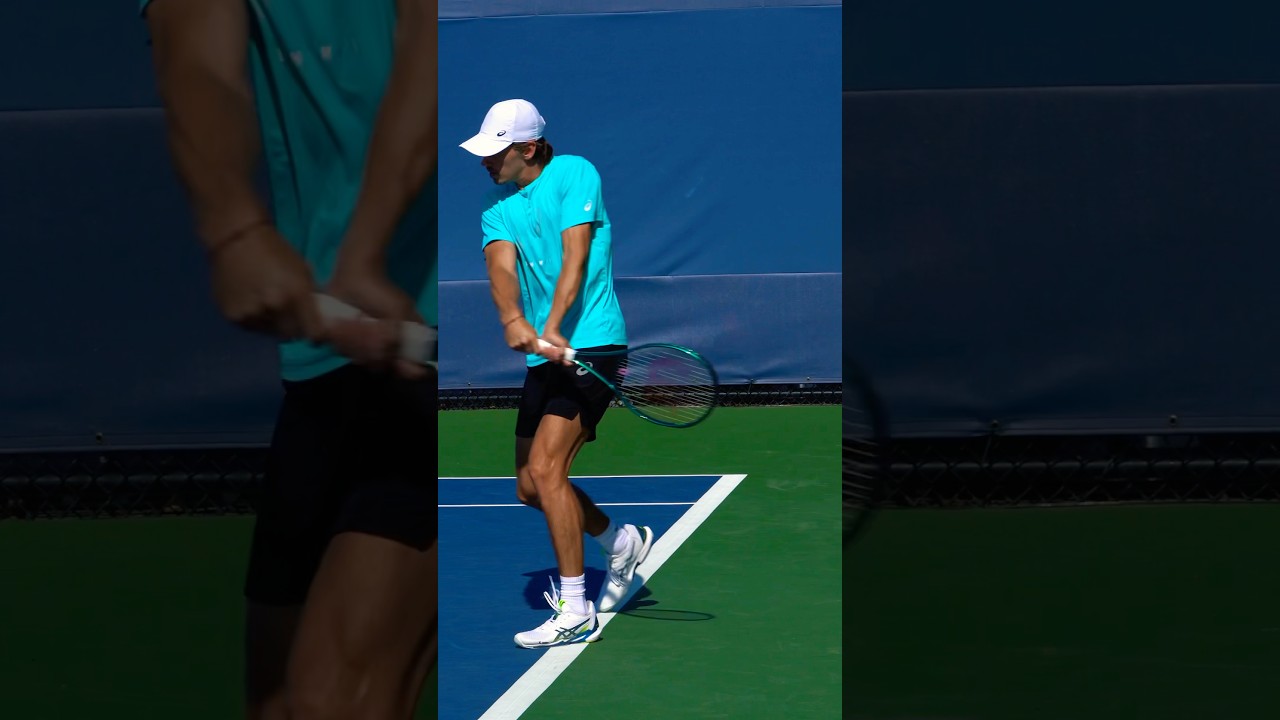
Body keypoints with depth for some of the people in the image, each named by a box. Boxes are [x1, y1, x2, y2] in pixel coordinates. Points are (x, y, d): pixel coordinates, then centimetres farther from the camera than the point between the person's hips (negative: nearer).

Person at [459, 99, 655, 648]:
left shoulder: (574, 174, -5)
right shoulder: (497, 208, 10)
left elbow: (575, 255, -17)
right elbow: (501, 266, -10)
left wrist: (553, 325, -30)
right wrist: (513, 320, -32)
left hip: (590, 346, -8)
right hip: (542, 356, 8)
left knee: (545, 469, -18)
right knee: (530, 488, 11)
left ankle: (575, 612, -15)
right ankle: (621, 543, 36)